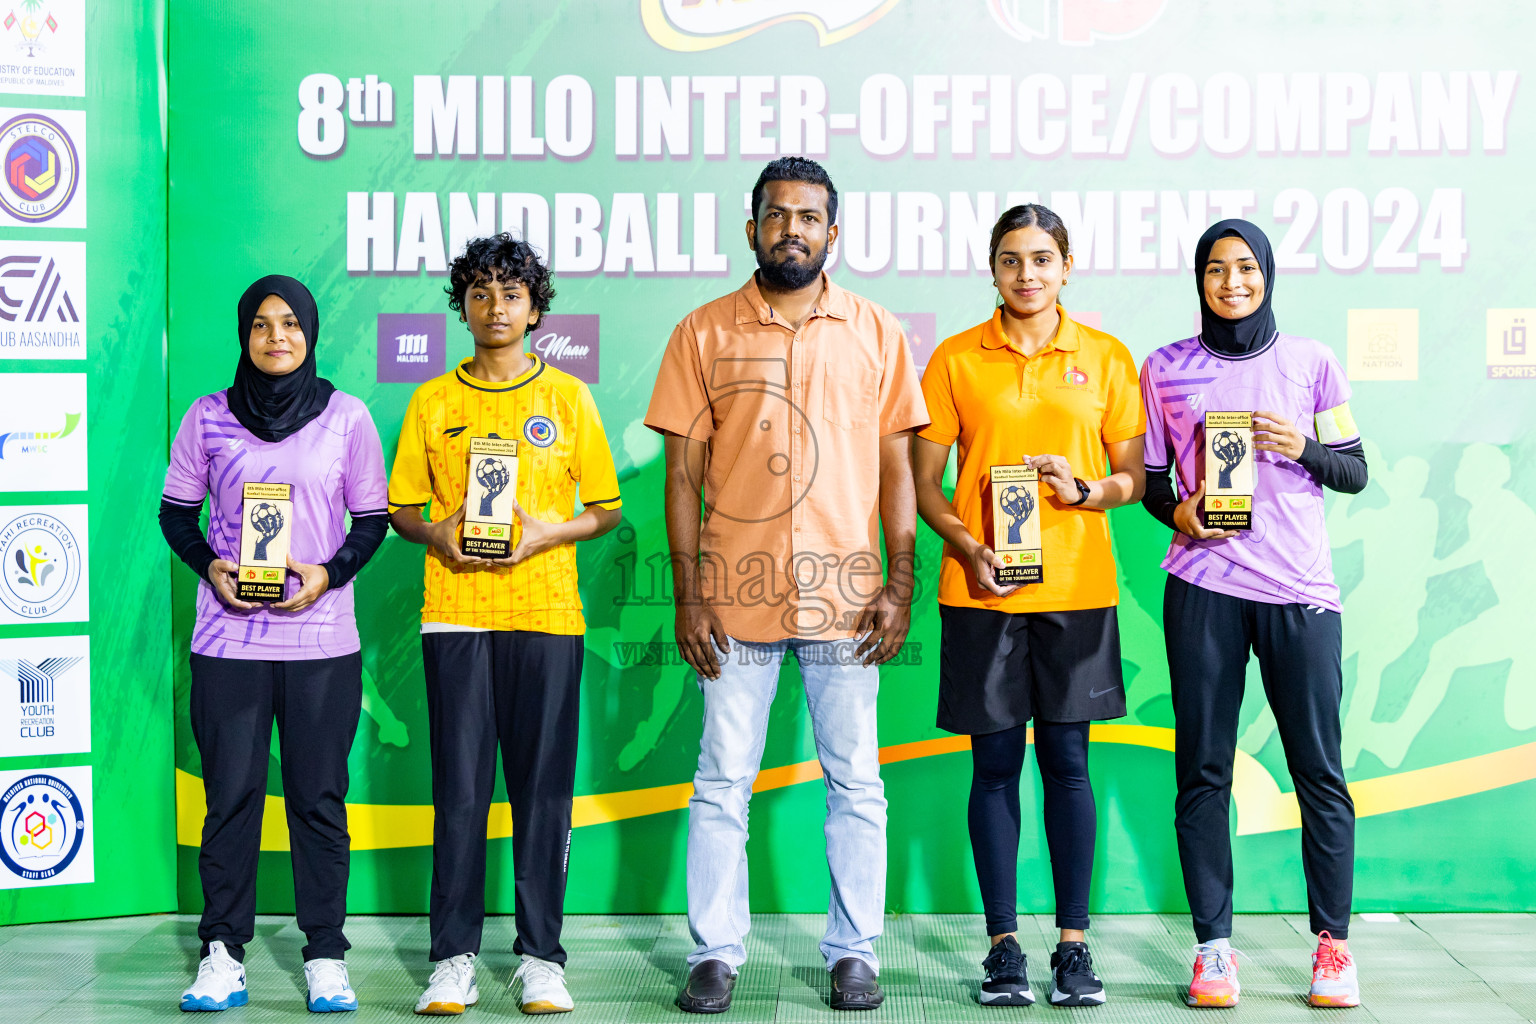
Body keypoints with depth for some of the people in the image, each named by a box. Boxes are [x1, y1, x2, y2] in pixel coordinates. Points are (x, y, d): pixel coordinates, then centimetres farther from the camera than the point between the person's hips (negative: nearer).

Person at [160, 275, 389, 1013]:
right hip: (228, 639, 0)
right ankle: (222, 955, 10)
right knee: (231, 793, 1)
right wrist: (209, 566, -7)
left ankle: (326, 955, 11)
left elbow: (372, 517, 7)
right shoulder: (209, 417, 5)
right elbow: (176, 510, 11)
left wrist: (329, 572, -9)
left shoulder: (346, 417, 4)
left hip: (321, 639, 0)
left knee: (319, 798, 3)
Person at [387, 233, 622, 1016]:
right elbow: (399, 508, 12)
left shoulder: (567, 396, 7)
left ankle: (541, 957, 10)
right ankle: (454, 959, 7)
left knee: (543, 788, 1)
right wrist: (435, 534, -8)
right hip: (455, 613, 1)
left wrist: (548, 533, -10)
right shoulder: (432, 401, 10)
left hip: (546, 612, 0)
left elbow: (606, 508, 8)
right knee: (459, 787, 0)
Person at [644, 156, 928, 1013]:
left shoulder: (876, 333, 6)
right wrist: (689, 594, -3)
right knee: (722, 783, 4)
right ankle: (717, 952, 15)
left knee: (857, 783, 6)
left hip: (844, 593, 1)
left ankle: (855, 952, 16)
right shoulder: (704, 334, 4)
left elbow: (897, 468, 6)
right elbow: (684, 474, 3)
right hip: (736, 592, 0)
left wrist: (901, 583, -2)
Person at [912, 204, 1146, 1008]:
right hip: (982, 590, 0)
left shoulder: (1106, 358, 6)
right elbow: (923, 482, 5)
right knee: (995, 764, 3)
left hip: (1076, 588, 0)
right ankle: (1004, 946, 11)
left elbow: (1134, 476, 9)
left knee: (1067, 760, 3)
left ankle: (1073, 944, 11)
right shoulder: (956, 359, 4)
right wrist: (967, 548, -11)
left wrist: (1085, 489, -11)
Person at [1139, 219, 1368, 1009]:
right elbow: (1149, 478, 12)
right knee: (1203, 769, 1)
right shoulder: (1166, 368, 8)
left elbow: (1356, 473, 11)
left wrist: (1303, 448, -8)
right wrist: (1177, 511, -9)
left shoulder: (1311, 363, 7)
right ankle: (1213, 945, 9)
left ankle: (1332, 942, 10)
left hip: (1299, 589, 0)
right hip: (1203, 588, 0)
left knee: (1319, 769, 0)